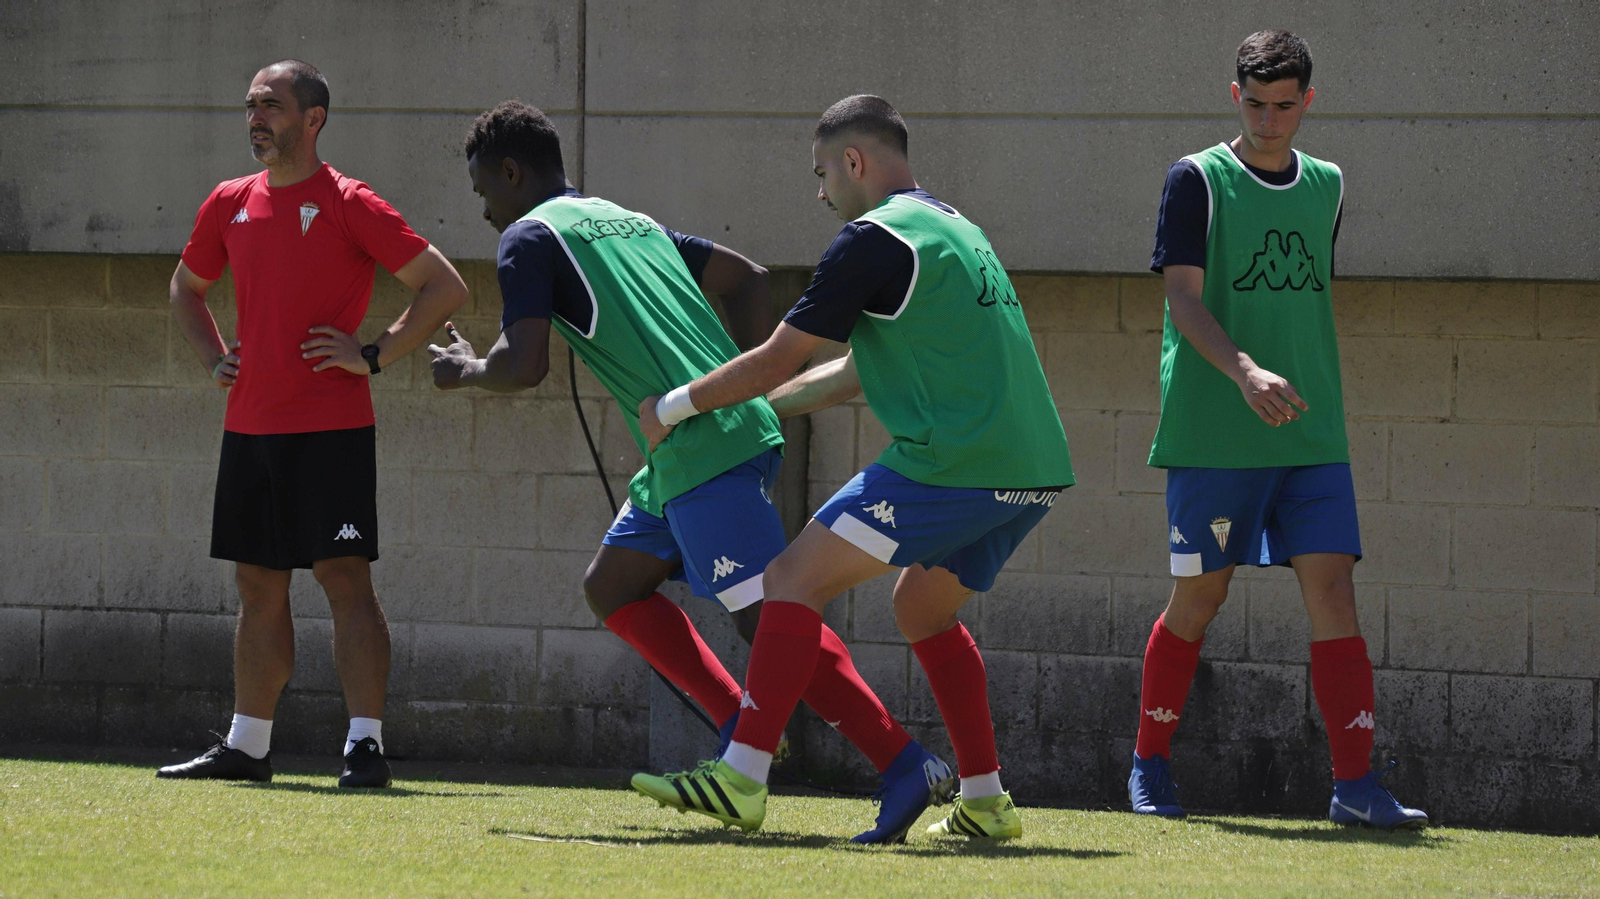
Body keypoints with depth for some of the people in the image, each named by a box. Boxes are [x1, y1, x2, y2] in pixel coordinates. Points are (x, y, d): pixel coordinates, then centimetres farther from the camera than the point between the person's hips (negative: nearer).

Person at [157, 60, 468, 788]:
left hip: (331, 427, -6)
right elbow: (186, 288, 29)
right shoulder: (230, 205, 11)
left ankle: (366, 743, -12)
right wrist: (214, 359, 14)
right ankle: (247, 746, 17)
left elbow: (445, 288, -7)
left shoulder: (349, 205, -7)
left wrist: (375, 356, -11)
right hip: (249, 425, 6)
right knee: (259, 586, 11)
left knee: (344, 576, -10)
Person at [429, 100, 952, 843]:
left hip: (703, 449, -9)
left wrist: (466, 371, 10)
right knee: (612, 584, 18)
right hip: (735, 428, 9)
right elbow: (746, 279, 27)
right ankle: (745, 738, 10)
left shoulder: (529, 238, -1)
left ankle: (907, 767, -19)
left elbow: (524, 365, -11)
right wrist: (746, 388, 24)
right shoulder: (627, 221, 25)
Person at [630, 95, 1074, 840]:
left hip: (953, 465, -9)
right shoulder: (953, 228, 23)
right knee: (924, 609, 25)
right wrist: (750, 407, 34)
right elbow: (859, 372, 31)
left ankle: (742, 773, -10)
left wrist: (674, 408, 10)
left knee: (796, 579, -4)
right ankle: (984, 801, 20)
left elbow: (775, 360, -4)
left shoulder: (877, 238, -6)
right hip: (1035, 470, 9)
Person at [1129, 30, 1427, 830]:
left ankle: (1355, 782, -10)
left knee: (1331, 583, -7)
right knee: (1200, 593, 3)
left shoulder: (1325, 188, 12)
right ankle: (1150, 763, 21)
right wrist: (1245, 372, -28)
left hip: (1311, 435, 4)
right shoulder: (1198, 181, -4)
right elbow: (1183, 297, -13)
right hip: (1212, 435, -4)